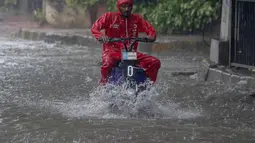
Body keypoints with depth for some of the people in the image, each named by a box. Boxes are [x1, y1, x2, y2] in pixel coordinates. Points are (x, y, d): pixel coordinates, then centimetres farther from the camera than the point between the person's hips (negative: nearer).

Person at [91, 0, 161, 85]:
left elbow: (149, 29, 12)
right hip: (112, 51, -3)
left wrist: (151, 36, -12)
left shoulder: (136, 19, 11)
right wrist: (101, 36, -25)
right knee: (107, 63, -39)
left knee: (155, 62, -11)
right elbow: (95, 27, -3)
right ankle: (103, 86, -13)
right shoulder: (110, 17, 4)